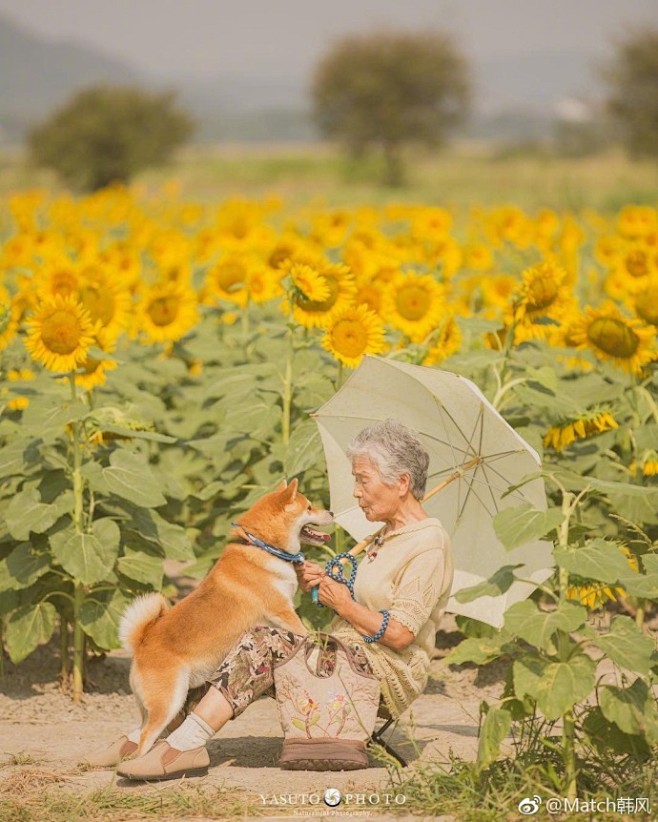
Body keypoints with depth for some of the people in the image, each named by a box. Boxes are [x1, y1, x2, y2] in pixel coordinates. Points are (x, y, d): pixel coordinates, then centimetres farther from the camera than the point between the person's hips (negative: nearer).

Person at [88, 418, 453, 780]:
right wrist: (328, 583, 4)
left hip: (388, 675, -9)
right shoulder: (389, 535, 19)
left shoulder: (428, 543, -12)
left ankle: (186, 744, -30)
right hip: (350, 655, 9)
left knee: (265, 643, -24)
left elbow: (399, 633, -18)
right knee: (261, 644, -9)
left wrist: (344, 604, -8)